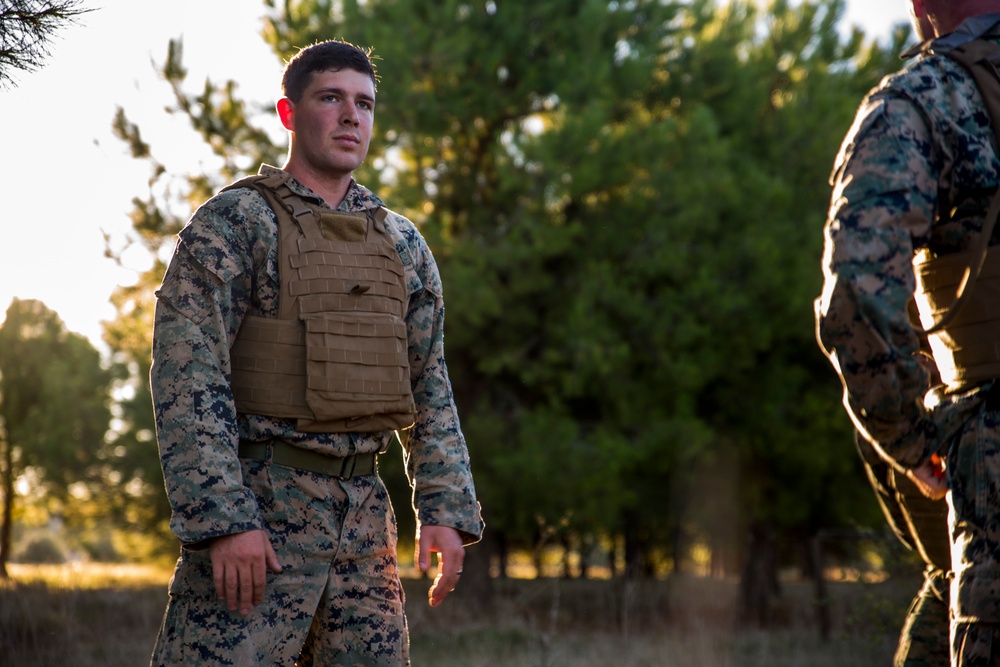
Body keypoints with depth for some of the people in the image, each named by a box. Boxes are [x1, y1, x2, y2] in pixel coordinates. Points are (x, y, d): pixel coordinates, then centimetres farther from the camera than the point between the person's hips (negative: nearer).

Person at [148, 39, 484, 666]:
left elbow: (431, 390, 16)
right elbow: (186, 379, -11)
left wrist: (446, 510, 4)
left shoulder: (404, 244, 15)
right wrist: (224, 520, -19)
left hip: (364, 512, 6)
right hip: (256, 511, -6)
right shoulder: (232, 223, -3)